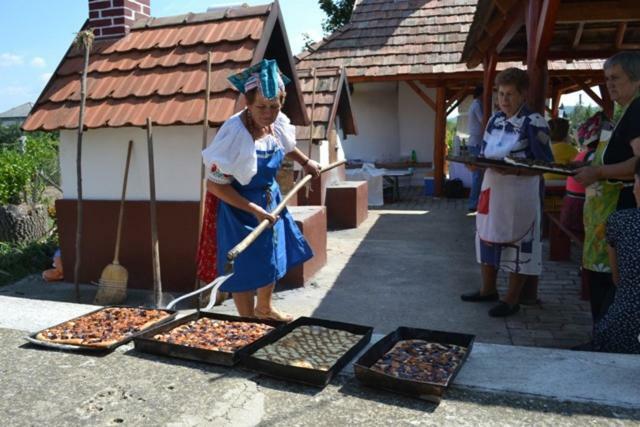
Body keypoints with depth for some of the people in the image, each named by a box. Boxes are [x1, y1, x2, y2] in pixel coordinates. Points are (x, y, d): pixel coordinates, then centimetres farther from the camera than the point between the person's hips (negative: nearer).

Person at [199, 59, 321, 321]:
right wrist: (255, 210, -27)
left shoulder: (278, 123, -10)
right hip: (240, 209, -7)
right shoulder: (235, 133, -31)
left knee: (272, 259, 23)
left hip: (270, 201, 8)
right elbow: (214, 184, -26)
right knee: (245, 272, 5)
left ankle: (264, 309, 49)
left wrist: (305, 162, 26)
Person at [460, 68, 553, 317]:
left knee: (516, 241, 1)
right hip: (492, 188, 7)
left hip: (519, 194, -7)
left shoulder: (534, 122, -10)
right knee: (488, 237, 13)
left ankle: (512, 299, 14)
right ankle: (488, 289, 29)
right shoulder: (494, 120, 9)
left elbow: (545, 163, -12)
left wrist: (514, 170, -25)